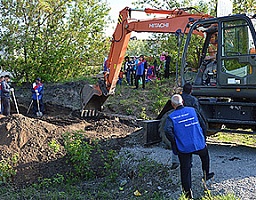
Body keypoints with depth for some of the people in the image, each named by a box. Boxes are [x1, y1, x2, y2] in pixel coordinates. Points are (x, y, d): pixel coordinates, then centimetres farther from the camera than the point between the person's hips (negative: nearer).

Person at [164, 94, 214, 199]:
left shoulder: (171, 117, -5)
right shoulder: (192, 110, 1)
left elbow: (168, 131, -22)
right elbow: (203, 125, 3)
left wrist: (175, 144, -10)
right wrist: (204, 140, 15)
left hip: (183, 148, -2)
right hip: (199, 145, 2)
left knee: (185, 170, 10)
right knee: (205, 156, 33)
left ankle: (187, 192, 15)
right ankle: (206, 175, 48)